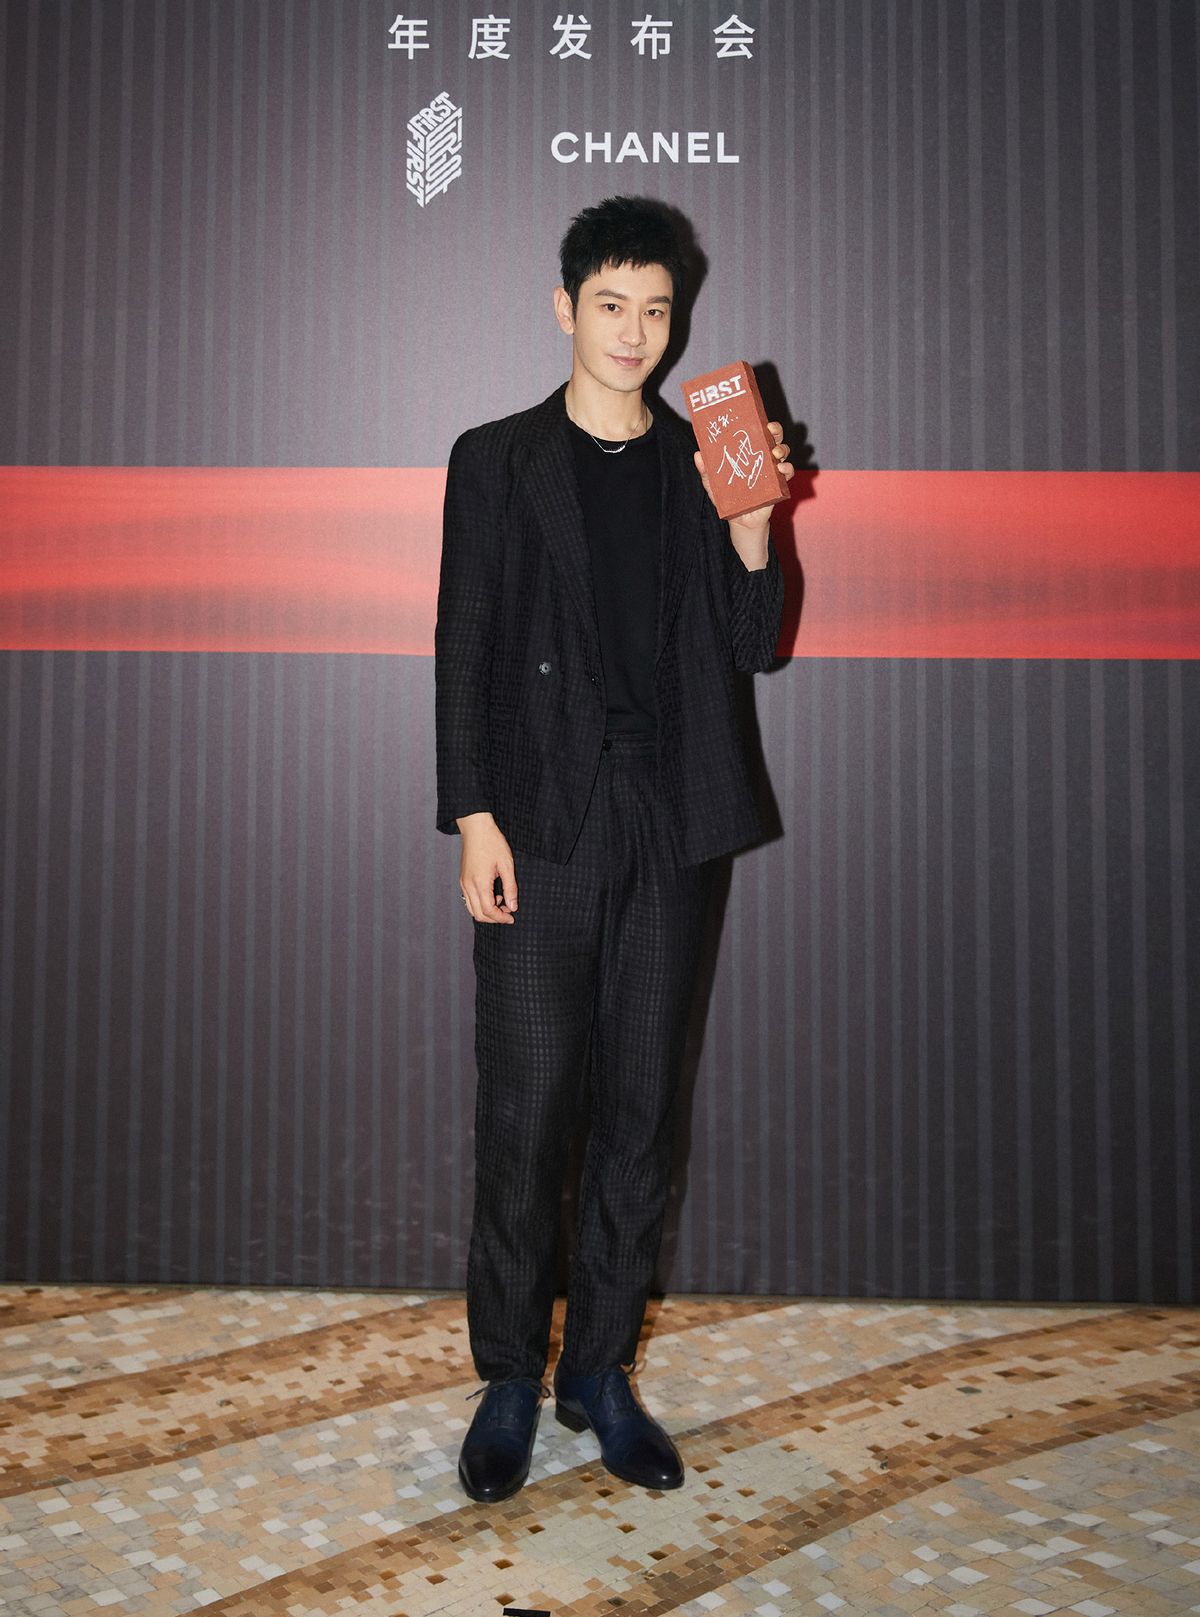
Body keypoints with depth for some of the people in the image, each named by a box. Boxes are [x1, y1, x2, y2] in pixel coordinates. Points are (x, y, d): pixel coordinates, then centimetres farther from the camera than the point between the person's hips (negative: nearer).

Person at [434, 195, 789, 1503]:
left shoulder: (700, 465, 12)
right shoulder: (497, 460, 5)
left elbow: (750, 649, 9)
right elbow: (462, 651, 0)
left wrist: (750, 525, -7)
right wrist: (474, 821, -8)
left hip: (667, 830, 3)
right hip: (540, 827, -3)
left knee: (639, 1112, 8)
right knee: (526, 1113, -1)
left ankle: (600, 1368, 22)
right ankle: (509, 1378, 15)